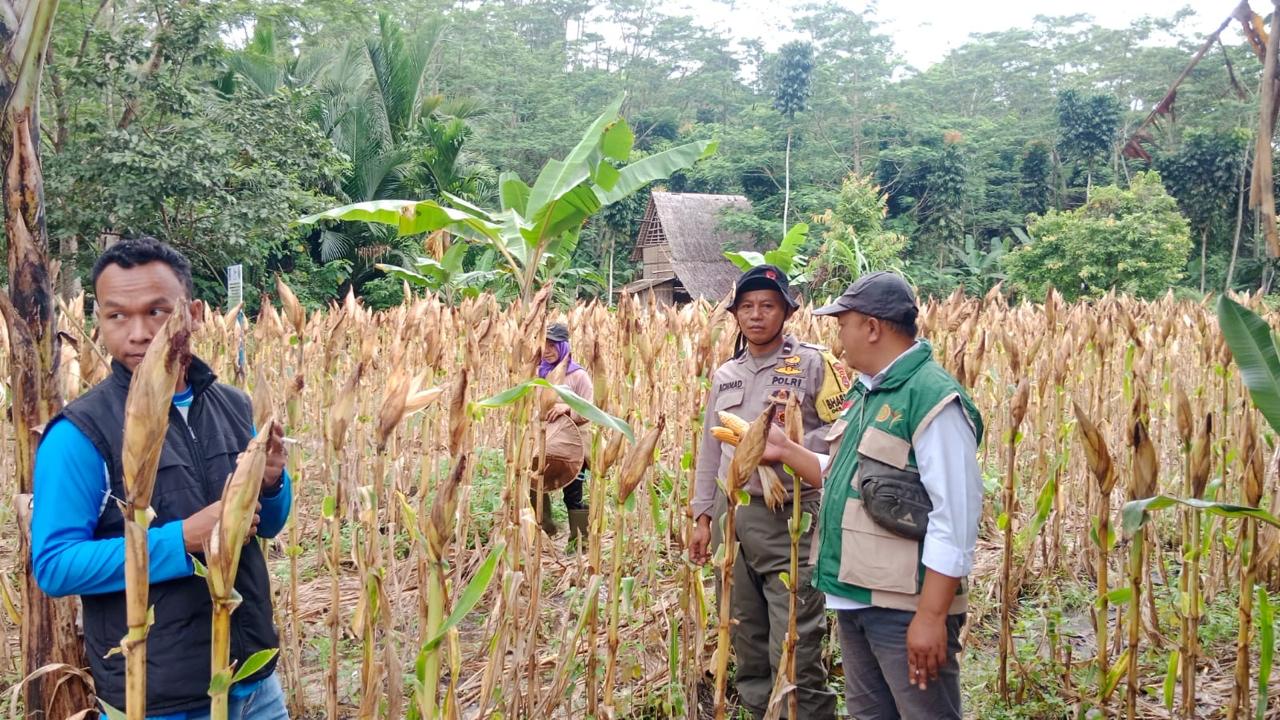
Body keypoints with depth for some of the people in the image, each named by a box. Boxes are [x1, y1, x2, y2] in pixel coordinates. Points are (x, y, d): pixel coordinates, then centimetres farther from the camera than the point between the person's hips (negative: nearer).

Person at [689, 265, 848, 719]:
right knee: (747, 641, 14)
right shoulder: (724, 375, 14)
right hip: (733, 514, 6)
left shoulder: (812, 364, -3)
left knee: (795, 650, -8)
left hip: (790, 516, -6)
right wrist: (702, 514, 13)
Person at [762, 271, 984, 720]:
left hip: (905, 606, -9)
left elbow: (955, 518, -22)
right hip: (856, 597, 10)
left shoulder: (933, 397, -19)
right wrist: (786, 451, 15)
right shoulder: (867, 392, 11)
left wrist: (931, 616, -23)